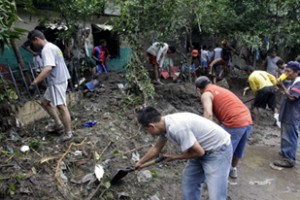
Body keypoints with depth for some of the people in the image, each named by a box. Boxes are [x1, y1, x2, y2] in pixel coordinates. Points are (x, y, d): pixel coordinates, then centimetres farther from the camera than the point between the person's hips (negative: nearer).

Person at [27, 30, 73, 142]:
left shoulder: (46, 49, -17)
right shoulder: (51, 47, 16)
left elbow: (48, 68, -32)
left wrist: (35, 81, -31)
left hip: (57, 82, -11)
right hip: (56, 81, 11)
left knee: (61, 106, -6)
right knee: (45, 102, 19)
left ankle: (68, 133, 3)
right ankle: (59, 124, 25)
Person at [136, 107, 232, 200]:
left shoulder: (176, 128, -32)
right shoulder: (164, 125, -3)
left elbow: (199, 152, -23)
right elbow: (156, 148, 15)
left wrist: (175, 157, -8)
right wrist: (140, 162, 26)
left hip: (219, 150, -9)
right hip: (203, 149, 9)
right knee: (189, 183, 16)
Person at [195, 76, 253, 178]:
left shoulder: (206, 94, 1)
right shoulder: (221, 89, 27)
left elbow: (208, 114, -16)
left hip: (234, 124, -9)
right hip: (248, 122, 9)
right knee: (238, 149, 27)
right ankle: (233, 170, 46)